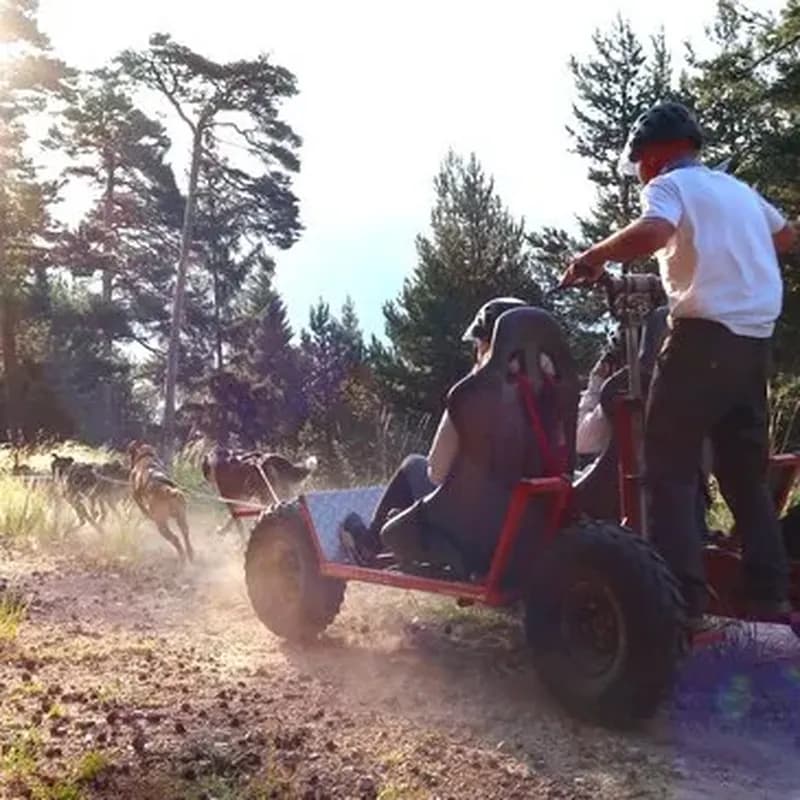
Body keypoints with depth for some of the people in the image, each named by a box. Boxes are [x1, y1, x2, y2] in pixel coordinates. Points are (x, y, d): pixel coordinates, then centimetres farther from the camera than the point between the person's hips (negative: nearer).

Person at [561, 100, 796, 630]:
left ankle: (683, 602, -14)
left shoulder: (671, 185, -1)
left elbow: (651, 234, -24)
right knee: (746, 472, 14)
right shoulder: (738, 189, 22)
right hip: (756, 338, 8)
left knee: (671, 469, -6)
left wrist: (592, 257, -9)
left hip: (706, 333, -7)